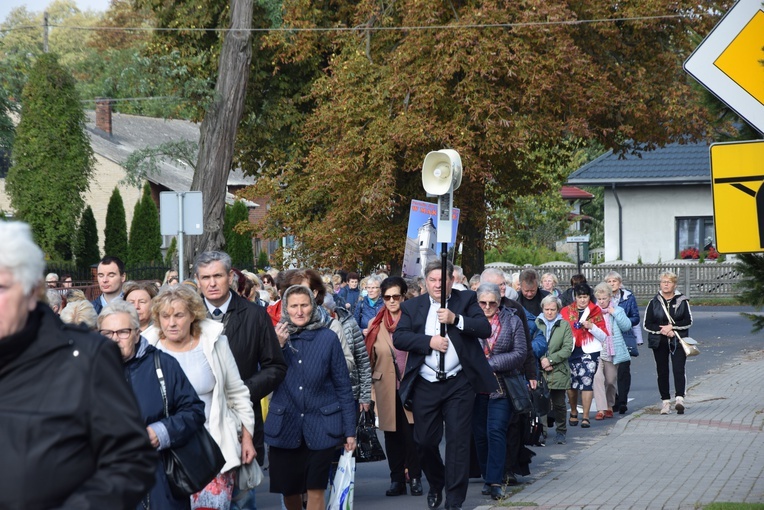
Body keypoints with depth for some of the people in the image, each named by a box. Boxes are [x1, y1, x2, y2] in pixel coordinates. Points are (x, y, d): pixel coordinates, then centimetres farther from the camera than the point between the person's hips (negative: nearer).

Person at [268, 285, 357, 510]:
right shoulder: (276, 336, 3)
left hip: (320, 428, -2)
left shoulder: (328, 338, -3)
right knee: (289, 491, 10)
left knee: (315, 492, -4)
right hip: (285, 426, 2)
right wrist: (277, 347, -15)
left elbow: (343, 386, 1)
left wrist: (349, 430, -1)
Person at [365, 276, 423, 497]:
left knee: (411, 434, -6)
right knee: (392, 435, 5)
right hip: (386, 389, 3)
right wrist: (370, 387, 7)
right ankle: (397, 480, 11)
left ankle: (415, 478, 4)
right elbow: (370, 357, 11)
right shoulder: (376, 325, 9)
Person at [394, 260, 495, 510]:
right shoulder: (412, 306, 7)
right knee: (425, 441, 8)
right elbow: (399, 337, -4)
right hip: (425, 385, 2)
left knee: (458, 441, -3)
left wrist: (455, 319, -21)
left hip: (458, 384, -2)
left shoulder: (466, 300, 4)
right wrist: (429, 341, -17)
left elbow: (485, 329, -8)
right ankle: (436, 485, 34)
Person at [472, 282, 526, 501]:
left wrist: (491, 364, -12)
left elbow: (520, 353, -4)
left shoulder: (512, 321, 2)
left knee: (496, 432, -10)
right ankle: (487, 478, 17)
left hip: (501, 387, -2)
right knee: (480, 434, 5)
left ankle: (495, 482, -9)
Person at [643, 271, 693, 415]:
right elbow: (647, 324, 1)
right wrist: (664, 331, -12)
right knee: (662, 372, 4)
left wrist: (672, 327, -15)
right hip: (659, 342, 2)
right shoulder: (654, 302, 5)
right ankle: (665, 402, 10)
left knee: (678, 369, -15)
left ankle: (679, 399, -25)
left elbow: (688, 321, -3)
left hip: (678, 341, -2)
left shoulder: (682, 301, 3)